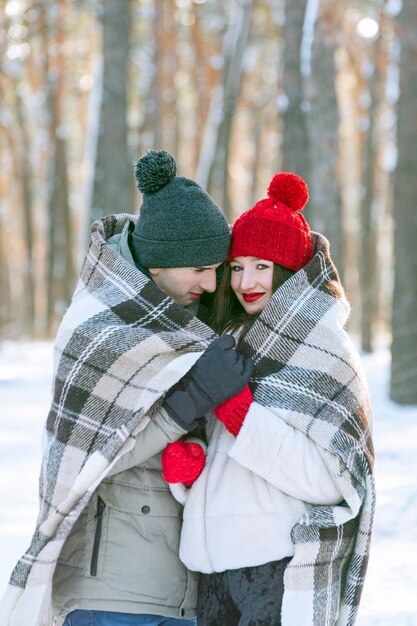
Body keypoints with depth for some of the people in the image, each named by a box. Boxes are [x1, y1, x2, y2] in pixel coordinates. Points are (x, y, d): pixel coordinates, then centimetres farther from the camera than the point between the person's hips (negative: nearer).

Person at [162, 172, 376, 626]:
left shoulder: (322, 350, -9)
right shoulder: (229, 342, 13)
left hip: (283, 570, -7)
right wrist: (181, 458, -9)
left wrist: (239, 412, -20)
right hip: (216, 569, 7)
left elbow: (329, 479, -17)